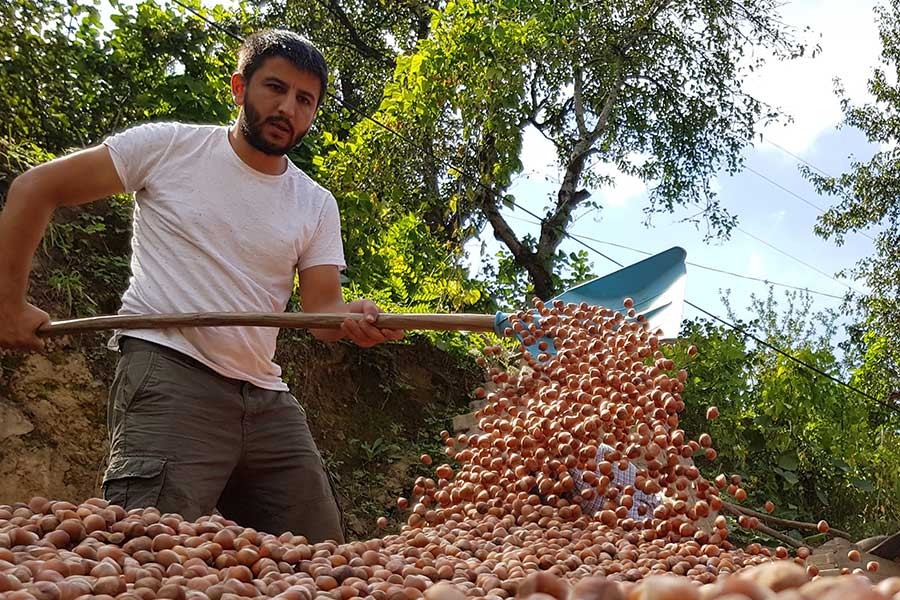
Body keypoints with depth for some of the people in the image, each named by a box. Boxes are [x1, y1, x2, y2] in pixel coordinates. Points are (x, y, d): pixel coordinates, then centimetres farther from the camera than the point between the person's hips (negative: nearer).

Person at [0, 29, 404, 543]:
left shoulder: (318, 206, 11)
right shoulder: (168, 146, 1)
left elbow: (323, 308, 4)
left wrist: (357, 319, -20)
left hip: (267, 397, 5)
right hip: (169, 373, -5)